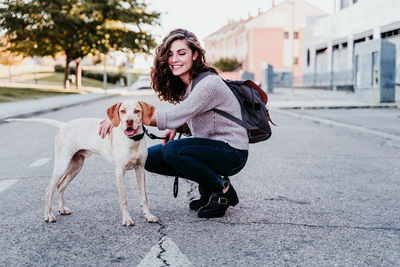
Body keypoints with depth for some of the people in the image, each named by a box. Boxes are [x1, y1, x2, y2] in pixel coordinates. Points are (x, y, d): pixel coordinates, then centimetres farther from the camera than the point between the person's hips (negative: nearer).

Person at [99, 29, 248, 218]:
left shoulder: (209, 84, -23)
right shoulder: (183, 85, 5)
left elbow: (174, 117, -30)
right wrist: (177, 128, -7)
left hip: (231, 152, -9)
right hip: (207, 146, 9)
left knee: (172, 151, -30)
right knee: (150, 158, 1)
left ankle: (222, 188, -9)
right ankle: (207, 188, 9)